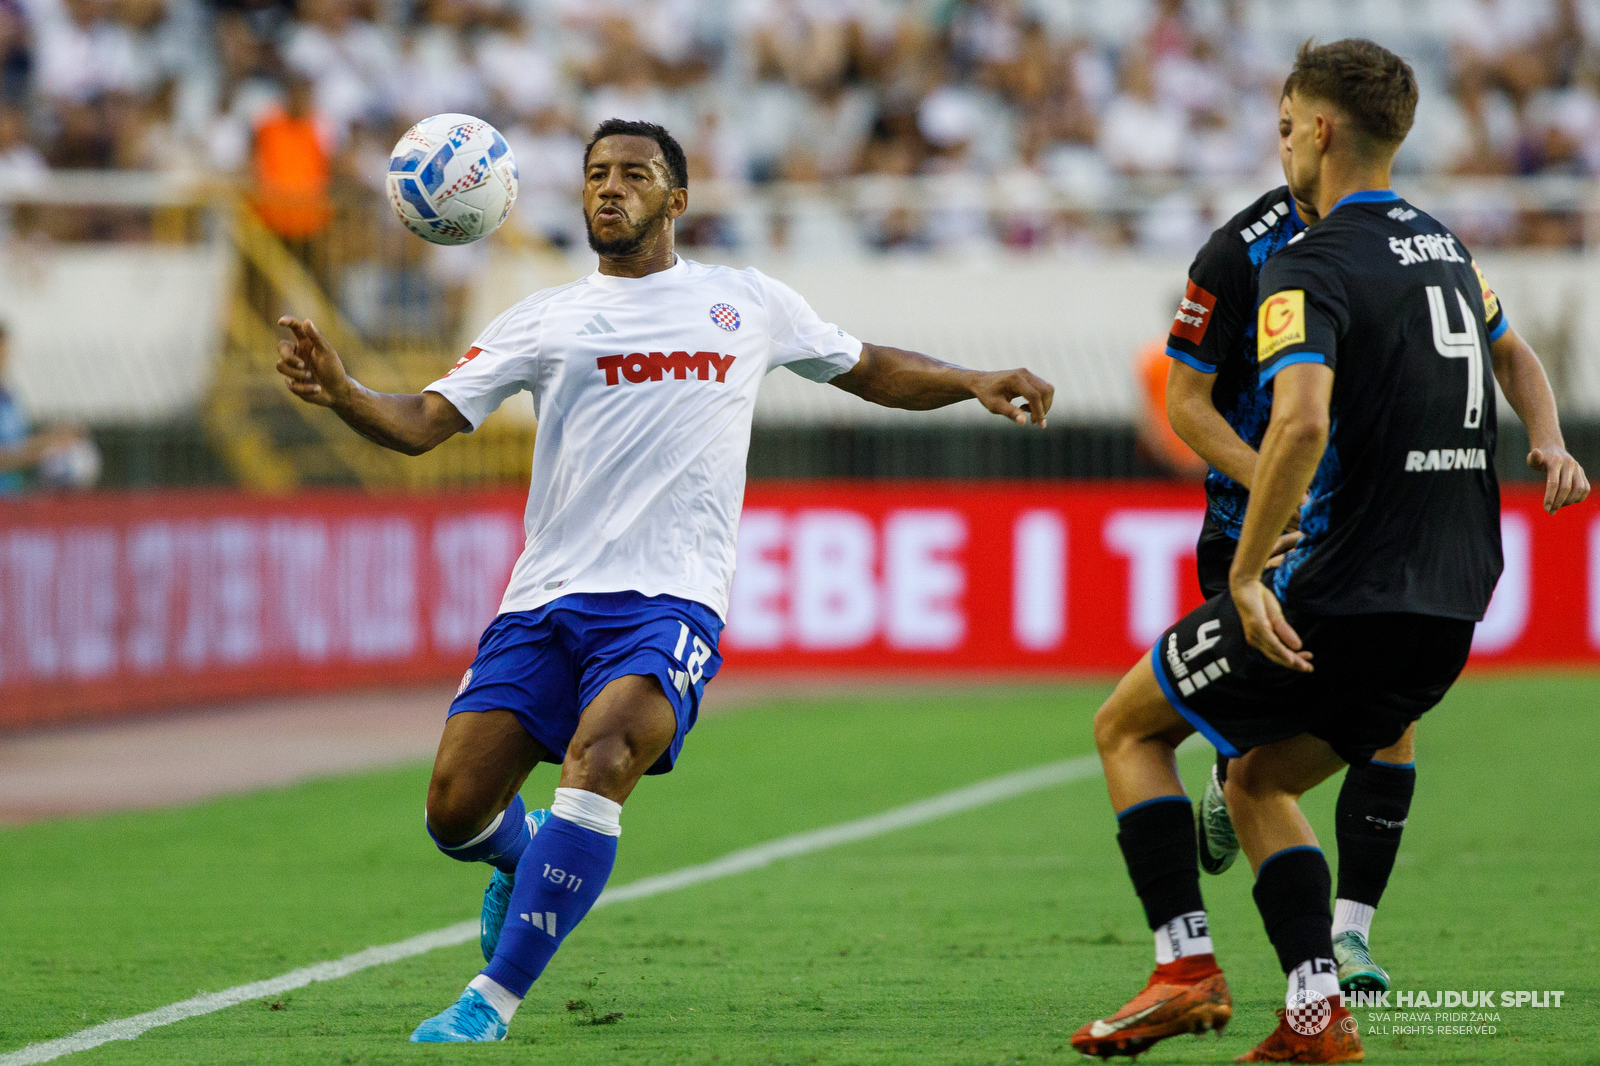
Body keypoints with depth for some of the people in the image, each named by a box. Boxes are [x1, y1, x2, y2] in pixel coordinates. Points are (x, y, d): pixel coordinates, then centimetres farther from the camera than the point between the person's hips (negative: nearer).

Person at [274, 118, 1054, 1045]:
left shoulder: (747, 302, 16)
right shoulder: (545, 322, 15)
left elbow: (870, 371, 29)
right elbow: (424, 423, 8)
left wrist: (978, 385, 12)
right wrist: (340, 393, -12)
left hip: (670, 599, -2)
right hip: (547, 595, 2)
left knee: (600, 758, -30)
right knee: (457, 808, -10)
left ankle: (493, 1003, -26)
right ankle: (525, 857, 30)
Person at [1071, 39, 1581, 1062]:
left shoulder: (1312, 268, -13)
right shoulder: (1447, 249, 13)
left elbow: (1302, 419, -29)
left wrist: (1247, 572, -22)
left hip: (1341, 594, -8)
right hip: (1452, 606, 8)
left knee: (1128, 727, 11)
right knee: (1259, 779, 22)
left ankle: (1187, 968, 2)